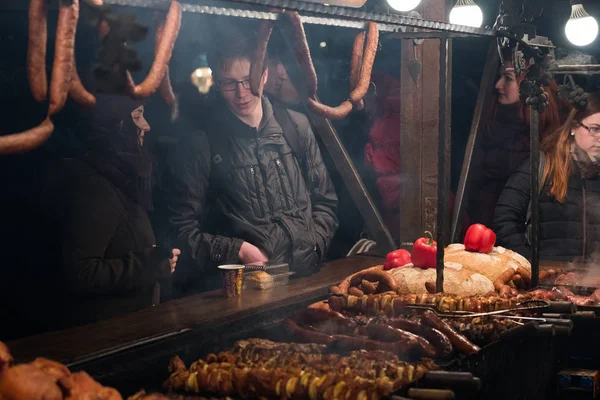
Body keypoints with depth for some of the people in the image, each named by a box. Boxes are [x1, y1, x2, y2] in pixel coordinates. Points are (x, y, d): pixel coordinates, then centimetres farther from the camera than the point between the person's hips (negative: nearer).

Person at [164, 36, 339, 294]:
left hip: (306, 273, 3)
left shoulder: (296, 126, 15)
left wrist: (313, 246, 5)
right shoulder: (199, 145, 3)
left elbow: (325, 201, 22)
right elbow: (183, 230, 1)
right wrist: (238, 251, -10)